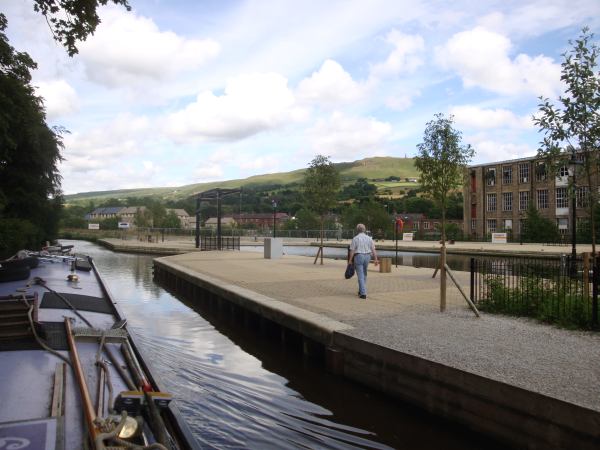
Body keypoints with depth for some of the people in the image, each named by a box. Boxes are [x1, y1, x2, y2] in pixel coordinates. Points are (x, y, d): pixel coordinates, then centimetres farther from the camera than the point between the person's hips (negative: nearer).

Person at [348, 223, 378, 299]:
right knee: (364, 275, 19)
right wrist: (376, 259, 0)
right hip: (367, 257, 4)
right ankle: (361, 291, 27)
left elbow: (352, 251, -8)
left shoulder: (355, 238, -7)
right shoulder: (369, 238, 4)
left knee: (360, 276, -4)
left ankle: (363, 293, -11)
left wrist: (350, 260, -3)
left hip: (358, 257, -4)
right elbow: (373, 249, -1)